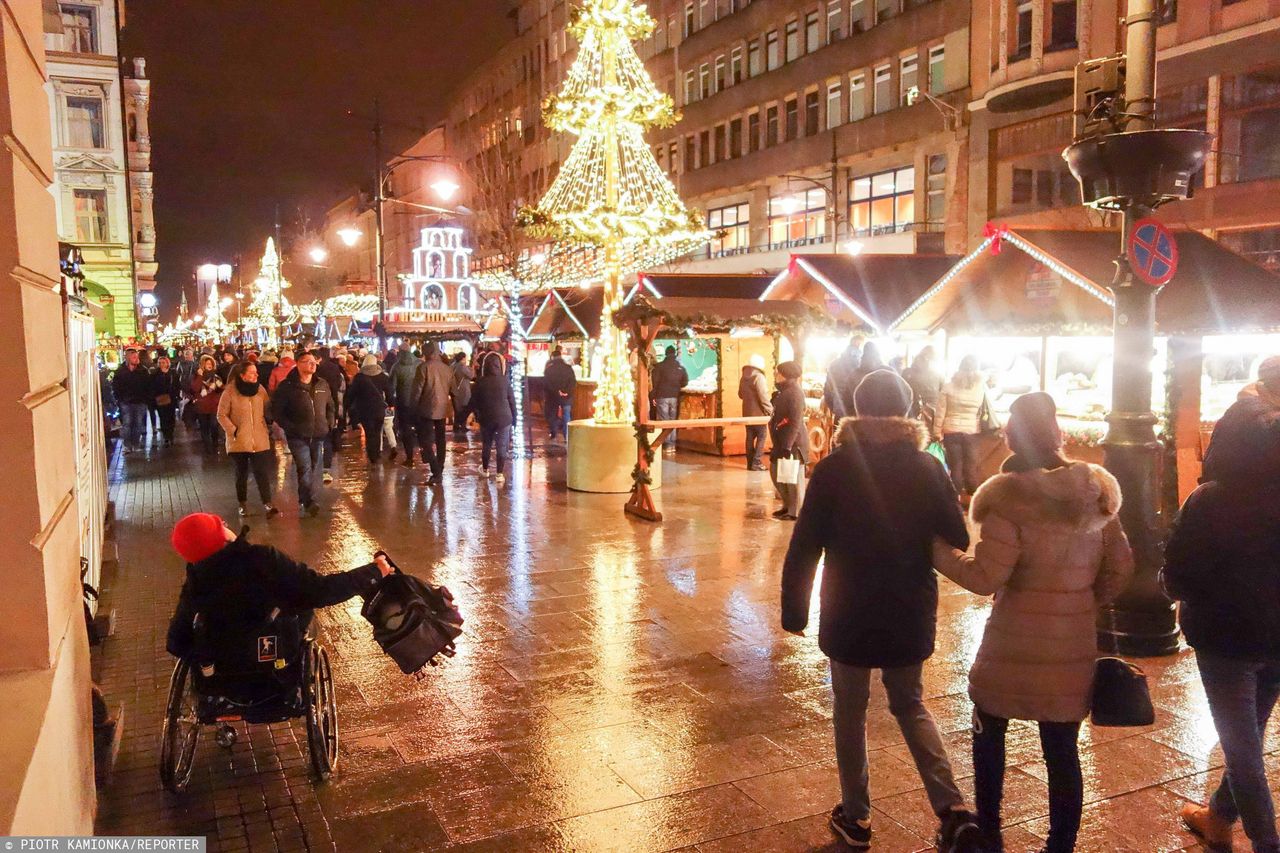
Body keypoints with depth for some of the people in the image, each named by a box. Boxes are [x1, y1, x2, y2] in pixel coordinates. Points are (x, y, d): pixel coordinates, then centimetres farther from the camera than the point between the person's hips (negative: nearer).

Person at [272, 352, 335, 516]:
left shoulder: (322, 385, 10)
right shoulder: (287, 386, -4)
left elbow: (331, 407, 22)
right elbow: (277, 410, -3)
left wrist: (329, 424, 10)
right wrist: (289, 427, -10)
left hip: (319, 436, 5)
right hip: (298, 437, -5)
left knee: (314, 470, 9)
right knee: (305, 468, -14)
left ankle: (304, 499, 21)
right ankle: (309, 502, -13)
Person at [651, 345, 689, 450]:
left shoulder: (659, 366, -5)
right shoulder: (680, 367, 3)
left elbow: (655, 382, -7)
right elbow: (685, 382, 6)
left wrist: (653, 396, -1)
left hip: (662, 396, -3)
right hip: (675, 397, 3)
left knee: (664, 420, 1)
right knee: (673, 420, 12)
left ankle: (667, 444, -4)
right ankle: (673, 443, 11)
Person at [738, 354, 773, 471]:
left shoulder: (743, 378, 8)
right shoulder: (759, 377, -15)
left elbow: (740, 395, 18)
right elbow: (763, 396, -20)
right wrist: (770, 410, -12)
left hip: (747, 413, 7)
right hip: (759, 413, -7)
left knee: (750, 437, 11)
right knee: (761, 437, -1)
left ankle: (750, 463, 13)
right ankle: (756, 463, -5)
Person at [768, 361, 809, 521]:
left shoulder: (795, 392, -16)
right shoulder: (784, 391, 15)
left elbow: (795, 422, -22)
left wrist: (787, 446, -24)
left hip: (793, 443, -10)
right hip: (781, 442, 10)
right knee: (776, 474, 16)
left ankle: (795, 512, 8)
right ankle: (788, 506, 29)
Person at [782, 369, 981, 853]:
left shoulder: (834, 468, -12)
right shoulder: (927, 468, -7)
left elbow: (804, 548, -10)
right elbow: (957, 541, -2)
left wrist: (794, 608, 0)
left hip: (848, 616, -2)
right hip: (911, 616, 2)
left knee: (850, 712, 16)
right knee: (911, 707, 21)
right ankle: (954, 811, 9)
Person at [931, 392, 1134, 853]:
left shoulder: (1011, 496, -17)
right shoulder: (1096, 493, 1)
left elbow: (986, 577, -19)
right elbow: (1120, 568, 7)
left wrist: (939, 549, -7)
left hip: (1015, 645, -4)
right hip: (1074, 646, 4)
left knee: (988, 733, 17)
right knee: (1062, 750, 13)